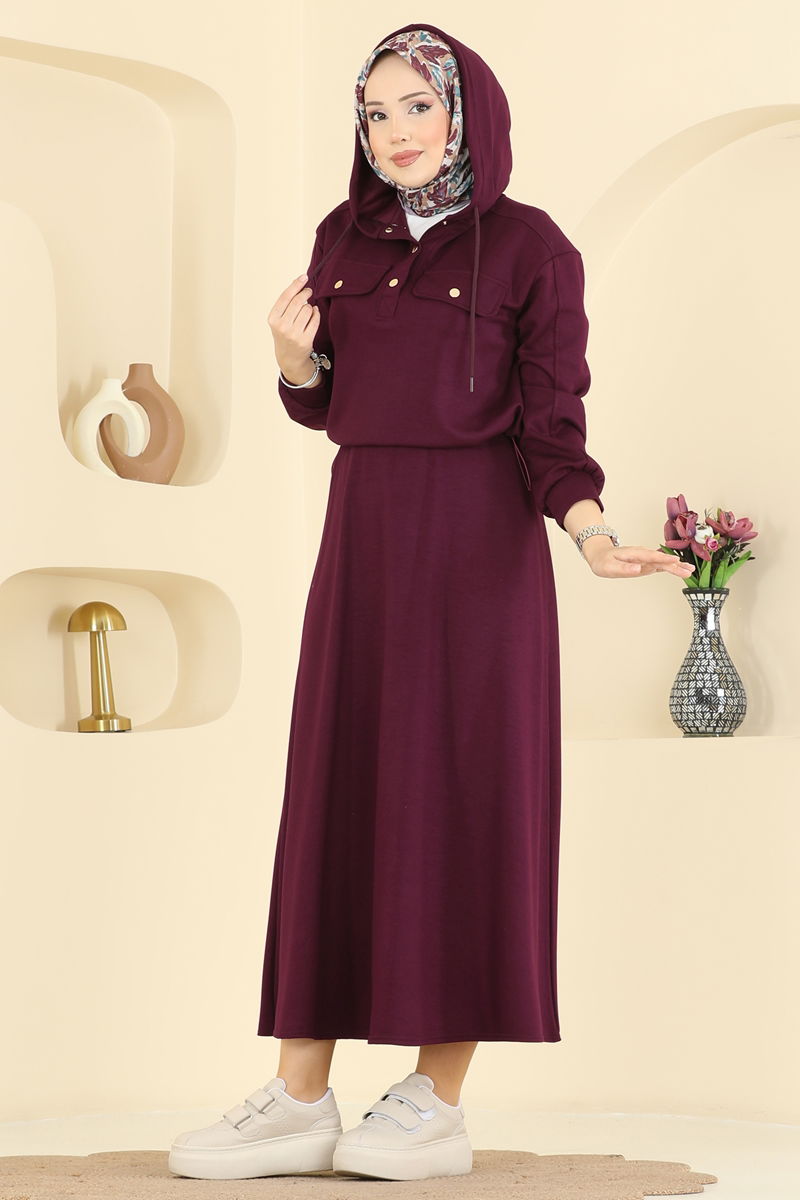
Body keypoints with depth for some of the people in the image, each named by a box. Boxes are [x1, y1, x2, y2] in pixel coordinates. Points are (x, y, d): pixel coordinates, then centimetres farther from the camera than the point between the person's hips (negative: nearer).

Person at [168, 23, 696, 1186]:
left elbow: (551, 425, -5)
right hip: (361, 535, 5)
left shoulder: (529, 247, -2)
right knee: (336, 797, 3)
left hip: (478, 546, -5)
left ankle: (440, 1100, 3)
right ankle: (300, 1097, 6)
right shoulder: (344, 238, 12)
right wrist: (293, 356, -5)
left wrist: (590, 531, -23)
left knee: (463, 801, -3)